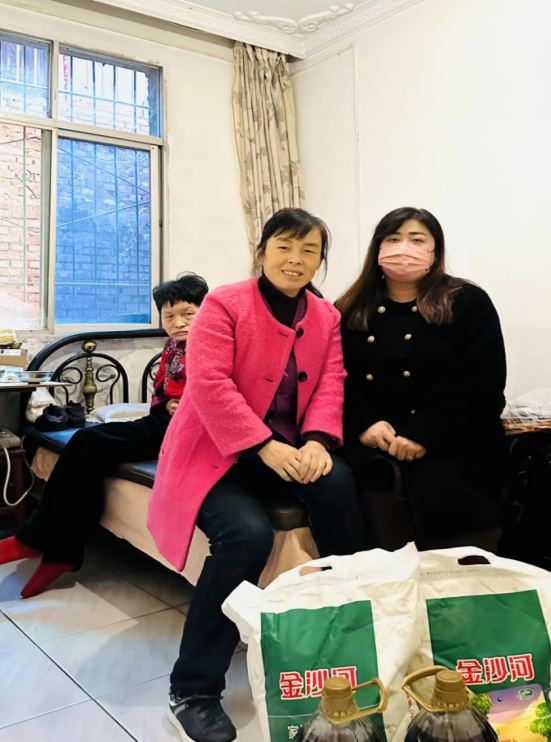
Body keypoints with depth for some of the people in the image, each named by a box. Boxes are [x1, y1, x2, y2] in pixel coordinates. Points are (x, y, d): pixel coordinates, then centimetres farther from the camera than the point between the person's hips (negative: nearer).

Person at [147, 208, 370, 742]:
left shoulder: (327, 317, 11)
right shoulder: (224, 304, -6)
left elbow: (330, 385, 3)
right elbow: (209, 383, -17)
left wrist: (316, 441, -17)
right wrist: (265, 446, -24)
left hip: (287, 447, 5)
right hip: (216, 451, -4)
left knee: (338, 483, -27)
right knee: (248, 534, -30)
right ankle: (192, 692, -13)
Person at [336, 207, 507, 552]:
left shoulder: (470, 303, 6)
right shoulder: (351, 311, 16)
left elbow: (479, 381, -6)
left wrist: (423, 435, -16)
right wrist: (364, 424, -13)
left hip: (449, 443, -1)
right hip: (372, 446, 2)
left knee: (441, 495, -29)